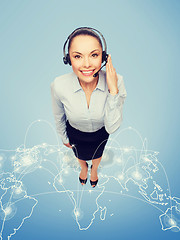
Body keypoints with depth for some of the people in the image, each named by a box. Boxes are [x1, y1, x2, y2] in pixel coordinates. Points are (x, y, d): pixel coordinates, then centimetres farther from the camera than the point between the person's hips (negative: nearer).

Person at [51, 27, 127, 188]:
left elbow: (112, 127, -31)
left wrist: (113, 90, -43)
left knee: (97, 154, 33)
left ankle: (94, 169, 72)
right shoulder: (58, 86, -34)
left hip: (101, 133, 0)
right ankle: (83, 168, 72)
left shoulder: (116, 81, -35)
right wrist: (64, 137, 5)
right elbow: (59, 117, -12)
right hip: (75, 134, 0)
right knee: (80, 156, 33)